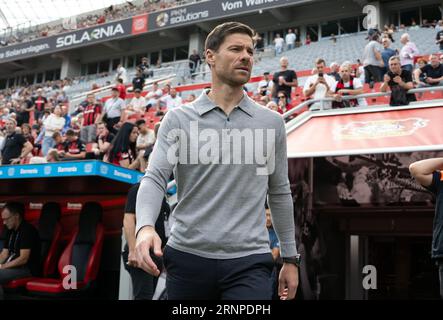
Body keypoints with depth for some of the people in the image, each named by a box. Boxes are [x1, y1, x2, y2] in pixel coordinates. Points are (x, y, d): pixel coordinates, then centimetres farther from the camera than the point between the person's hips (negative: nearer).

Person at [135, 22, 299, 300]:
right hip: (187, 257, 0)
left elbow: (279, 192, 12)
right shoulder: (179, 119, 2)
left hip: (249, 262, 1)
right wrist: (145, 226, -25)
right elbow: (155, 178, -5)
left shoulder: (272, 122, 7)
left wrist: (291, 258, 13)